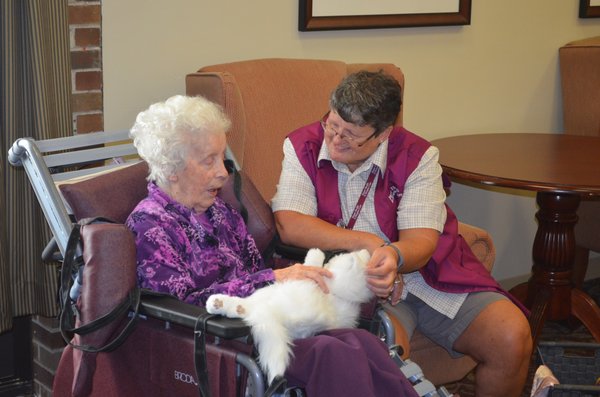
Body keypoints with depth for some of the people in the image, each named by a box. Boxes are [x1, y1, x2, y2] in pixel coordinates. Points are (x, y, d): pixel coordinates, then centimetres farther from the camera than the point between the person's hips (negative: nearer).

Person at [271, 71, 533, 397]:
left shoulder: (416, 156, -5)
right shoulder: (302, 147, -4)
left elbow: (421, 241, -13)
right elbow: (288, 225, -17)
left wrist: (394, 256, -38)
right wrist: (368, 244, -21)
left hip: (424, 272, 2)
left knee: (513, 337, -15)